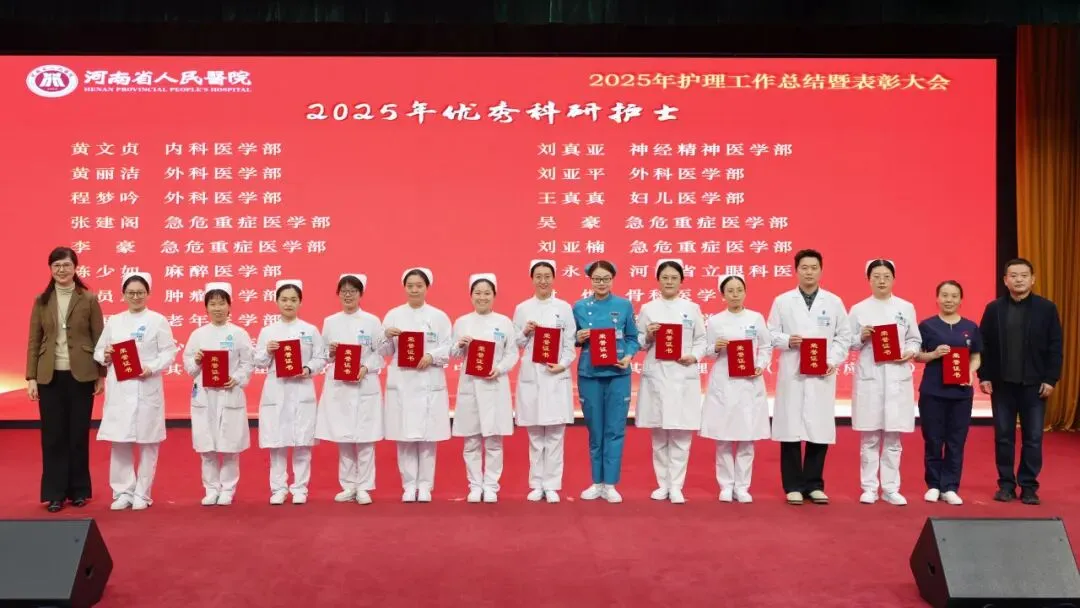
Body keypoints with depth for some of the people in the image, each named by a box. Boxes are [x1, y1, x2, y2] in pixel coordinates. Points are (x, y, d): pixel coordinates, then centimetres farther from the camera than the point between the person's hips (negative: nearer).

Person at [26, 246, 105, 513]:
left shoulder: (89, 299, 0)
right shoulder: (41, 301, 5)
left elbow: (99, 339, 1)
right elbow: (33, 341, 5)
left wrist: (102, 375, -2)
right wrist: (31, 377, -1)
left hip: (81, 375, -1)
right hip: (50, 376, 2)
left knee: (79, 433, 6)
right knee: (53, 434, 4)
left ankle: (79, 490, 18)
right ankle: (55, 493, 13)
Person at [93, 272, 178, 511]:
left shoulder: (158, 320, 2)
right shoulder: (113, 321, 12)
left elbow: (168, 353, -3)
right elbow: (98, 351, 14)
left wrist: (151, 368, -18)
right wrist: (105, 356, -8)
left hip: (146, 388, -3)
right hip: (118, 388, 3)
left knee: (147, 442, 2)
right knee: (119, 441, 3)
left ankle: (142, 493, 12)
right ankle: (123, 492, 14)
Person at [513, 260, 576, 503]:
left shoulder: (564, 308, 5)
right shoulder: (522, 308, 7)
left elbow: (570, 344, 2)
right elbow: (515, 344, 8)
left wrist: (562, 365, -13)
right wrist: (525, 332, -10)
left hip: (557, 377, -1)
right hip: (531, 376, 1)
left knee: (555, 434, 1)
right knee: (535, 435, 6)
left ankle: (552, 485, 9)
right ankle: (537, 484, 15)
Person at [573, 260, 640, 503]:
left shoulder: (624, 305, 2)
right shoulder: (580, 307, 3)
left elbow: (632, 338, 6)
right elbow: (573, 340, 10)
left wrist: (629, 356, -12)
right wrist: (579, 339, -11)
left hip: (618, 374, 0)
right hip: (589, 374, 1)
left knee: (615, 430, 1)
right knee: (595, 430, 8)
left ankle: (610, 484, 11)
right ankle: (597, 483, 20)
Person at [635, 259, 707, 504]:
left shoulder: (692, 308, 7)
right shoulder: (648, 309, 6)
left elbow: (701, 340, 6)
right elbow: (638, 342, 8)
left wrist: (694, 357, -11)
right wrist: (648, 337, -12)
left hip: (683, 376, 0)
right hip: (656, 375, 1)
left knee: (681, 433, -1)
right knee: (659, 434, 6)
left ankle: (676, 485, 6)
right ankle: (663, 484, 17)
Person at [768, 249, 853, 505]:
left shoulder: (834, 302, 8)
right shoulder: (782, 301, 6)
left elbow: (845, 336, 7)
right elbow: (771, 334, 5)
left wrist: (833, 361, -6)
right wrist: (787, 340, -14)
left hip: (822, 374, 1)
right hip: (791, 374, -1)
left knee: (820, 429, 2)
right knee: (791, 428, -1)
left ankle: (814, 485, 14)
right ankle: (793, 486, 9)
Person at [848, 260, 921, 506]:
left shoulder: (906, 308, 7)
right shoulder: (858, 309, 2)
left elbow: (915, 339, 10)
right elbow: (848, 343, 4)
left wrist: (910, 352, -10)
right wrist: (861, 338, -16)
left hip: (897, 377, 1)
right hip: (869, 377, -1)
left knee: (893, 437, 5)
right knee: (869, 437, 3)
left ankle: (891, 488, 14)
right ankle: (869, 487, 12)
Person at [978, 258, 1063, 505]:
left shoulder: (1046, 308, 0)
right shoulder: (993, 309, 3)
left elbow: (1055, 347, -1)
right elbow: (984, 345, 3)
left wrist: (1051, 379, -7)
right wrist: (984, 377, -3)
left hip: (1034, 384, -1)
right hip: (1002, 383, 1)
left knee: (1033, 438, 4)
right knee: (1003, 436, 6)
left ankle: (1029, 486, 14)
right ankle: (1006, 484, 16)